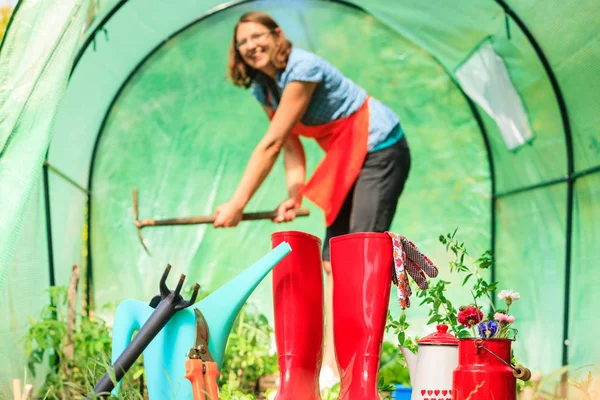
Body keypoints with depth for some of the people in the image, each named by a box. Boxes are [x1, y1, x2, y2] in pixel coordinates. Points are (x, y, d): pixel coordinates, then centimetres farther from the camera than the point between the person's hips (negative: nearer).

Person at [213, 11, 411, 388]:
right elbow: (290, 145, 4)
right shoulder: (263, 86, 4)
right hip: (347, 161, 9)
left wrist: (237, 204, -27)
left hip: (381, 150, -9)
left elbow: (271, 143, -28)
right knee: (335, 260, 6)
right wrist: (294, 195, -14)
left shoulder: (302, 68, -25)